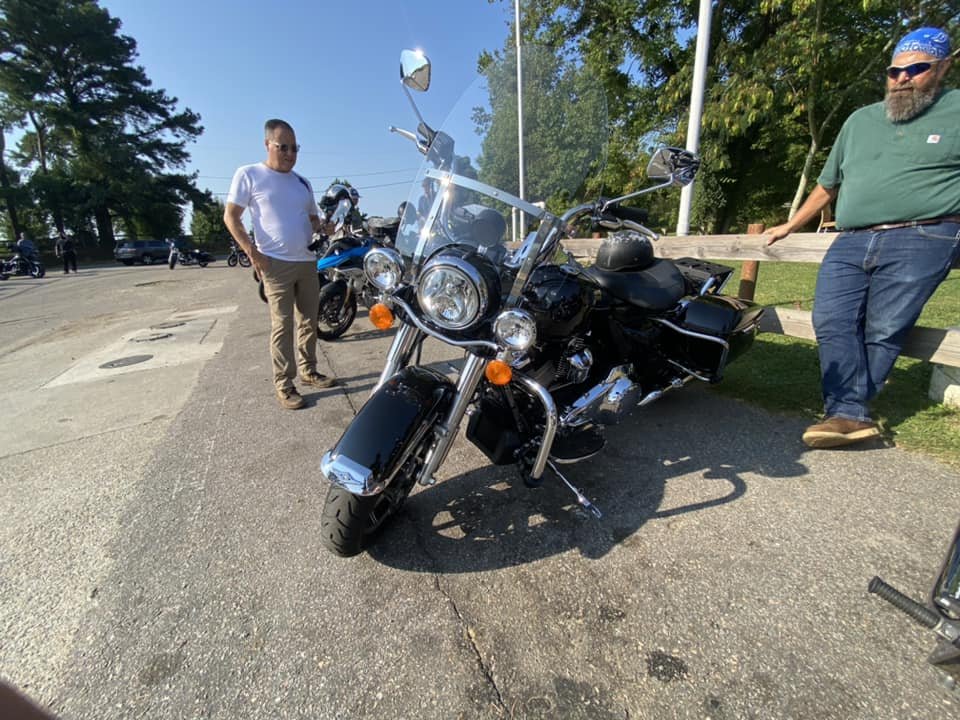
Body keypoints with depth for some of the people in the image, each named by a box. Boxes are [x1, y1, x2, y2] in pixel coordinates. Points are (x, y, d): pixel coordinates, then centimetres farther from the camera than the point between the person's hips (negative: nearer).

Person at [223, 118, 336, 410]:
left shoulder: (302, 182, 16)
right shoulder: (249, 174, 0)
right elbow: (231, 217, -1)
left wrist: (328, 227, 2)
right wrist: (252, 252, -12)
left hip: (308, 262, 6)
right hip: (276, 263, -6)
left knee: (309, 322, 10)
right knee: (282, 326, -5)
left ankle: (308, 371, 24)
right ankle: (284, 385, 2)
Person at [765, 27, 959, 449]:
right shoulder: (860, 120, 23)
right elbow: (827, 185, 29)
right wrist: (789, 227, 28)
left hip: (920, 240, -3)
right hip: (851, 242, 4)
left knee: (883, 332, -10)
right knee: (832, 323, -15)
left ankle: (844, 409, -5)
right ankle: (850, 414, -15)